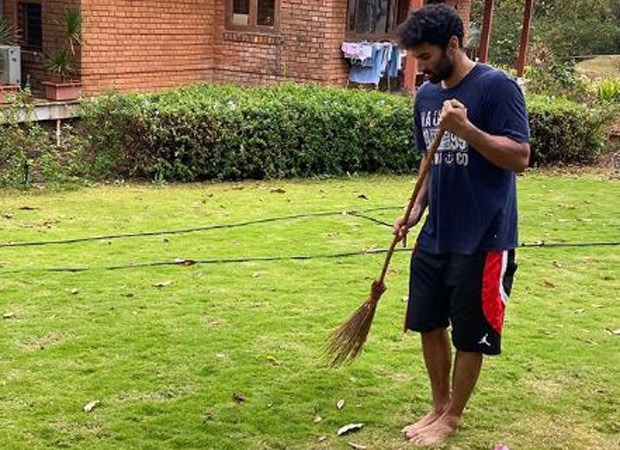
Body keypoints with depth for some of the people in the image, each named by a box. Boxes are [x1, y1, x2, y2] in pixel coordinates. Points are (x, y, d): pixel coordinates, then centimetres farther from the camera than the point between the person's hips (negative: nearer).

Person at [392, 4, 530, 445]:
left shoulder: (497, 87, -13)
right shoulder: (426, 95, 8)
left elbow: (519, 158, -18)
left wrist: (466, 129, -28)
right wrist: (416, 210, 4)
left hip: (482, 240, -7)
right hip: (435, 237, 7)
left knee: (469, 336, 6)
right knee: (429, 325, 14)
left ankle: (453, 416, 24)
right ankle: (438, 405, 33)